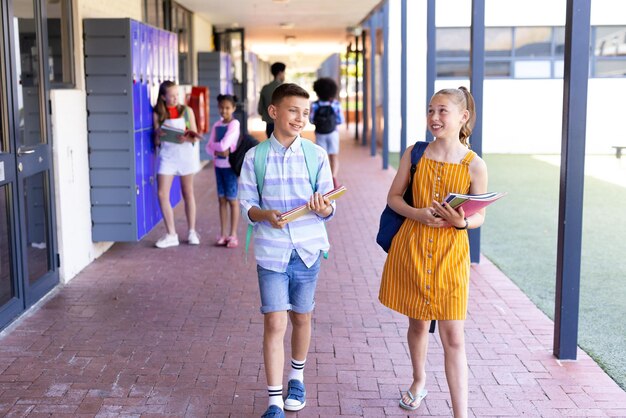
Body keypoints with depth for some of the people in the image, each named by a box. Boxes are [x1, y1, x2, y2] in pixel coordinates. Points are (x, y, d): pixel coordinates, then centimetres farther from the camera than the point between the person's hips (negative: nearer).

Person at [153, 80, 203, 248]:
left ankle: (192, 232, 19)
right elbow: (156, 141, 3)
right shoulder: (157, 114, 2)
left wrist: (187, 138, -20)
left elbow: (195, 136, 1)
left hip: (185, 154, 0)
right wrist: (158, 135, -19)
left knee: (188, 193, 8)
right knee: (162, 194, -7)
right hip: (167, 155, 0)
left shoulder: (187, 111, 2)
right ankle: (171, 235, 2)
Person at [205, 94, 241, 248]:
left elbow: (224, 144, -19)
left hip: (230, 166, -6)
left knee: (232, 199, 0)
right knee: (222, 199, 9)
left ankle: (233, 235, 5)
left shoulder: (234, 124, -10)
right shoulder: (216, 125, 9)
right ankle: (223, 234, 14)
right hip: (219, 165, 6)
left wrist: (213, 145, -1)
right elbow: (209, 148, 5)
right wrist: (218, 152, -15)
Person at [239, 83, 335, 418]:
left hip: (307, 249, 2)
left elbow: (329, 207, 1)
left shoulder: (316, 155, -2)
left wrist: (323, 209, -23)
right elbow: (246, 203, 0)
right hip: (271, 251, -1)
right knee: (274, 323, -5)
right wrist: (265, 215, -20)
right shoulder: (254, 157, -3)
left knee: (301, 317, 16)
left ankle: (297, 378, 40)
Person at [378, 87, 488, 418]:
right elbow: (393, 197, 5)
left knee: (453, 336, -2)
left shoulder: (474, 165, -6)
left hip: (450, 254, -2)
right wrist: (418, 214, -15)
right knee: (417, 324, 18)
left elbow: (479, 217, 1)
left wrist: (462, 222, -22)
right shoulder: (415, 154, -1)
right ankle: (419, 380, 45)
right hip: (411, 249, 2)